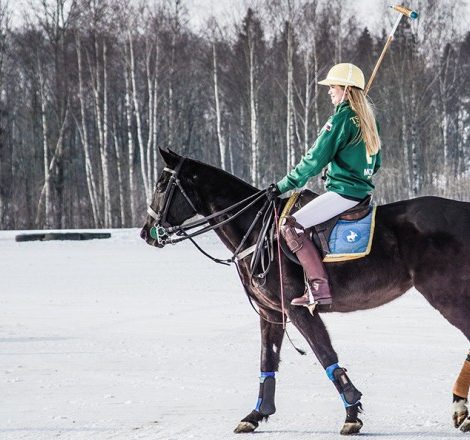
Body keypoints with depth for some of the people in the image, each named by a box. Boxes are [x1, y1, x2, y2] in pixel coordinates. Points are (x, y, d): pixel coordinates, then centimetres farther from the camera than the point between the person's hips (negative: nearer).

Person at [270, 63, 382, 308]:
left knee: (291, 226, -14)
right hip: (362, 190, 10)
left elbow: (316, 159, -15)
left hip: (343, 192, -10)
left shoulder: (341, 118, -13)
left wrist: (285, 185, -10)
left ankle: (319, 288, -22)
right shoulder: (366, 119, 15)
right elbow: (375, 164, 23)